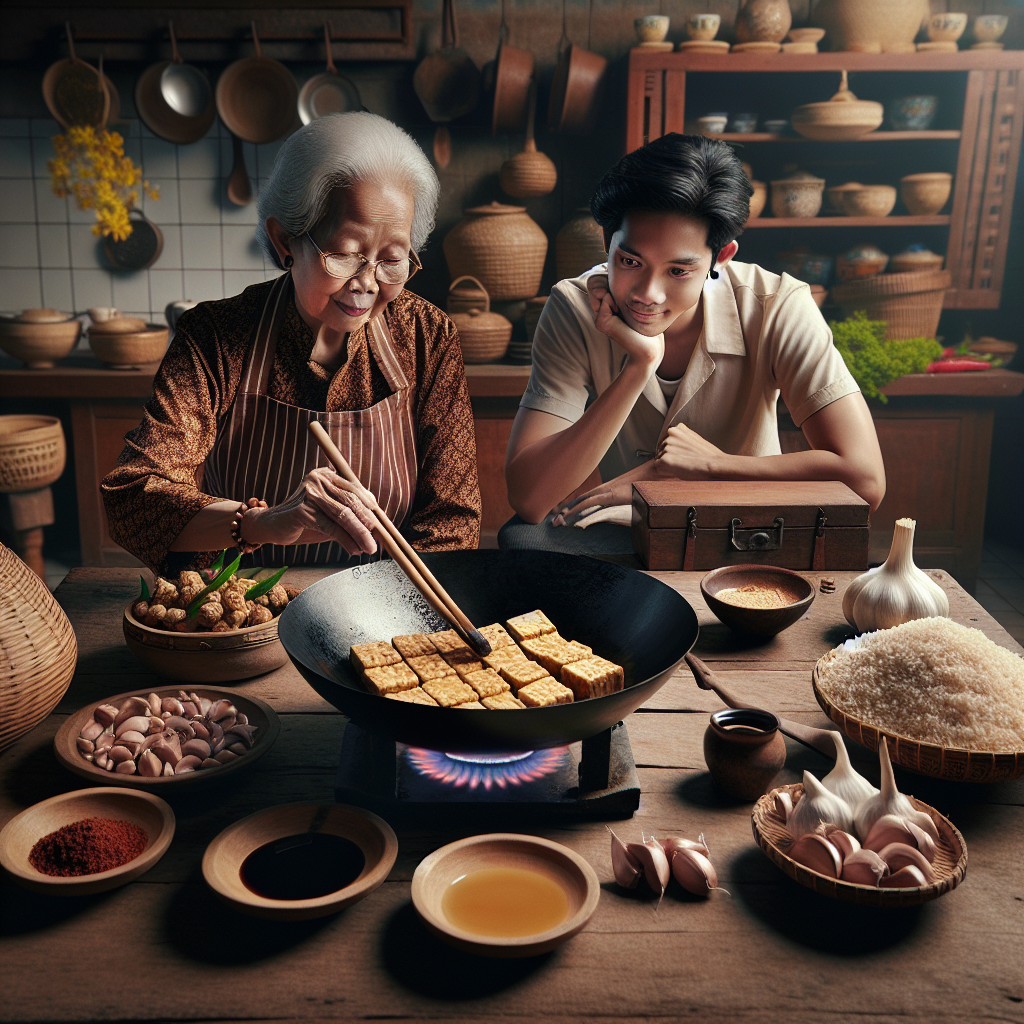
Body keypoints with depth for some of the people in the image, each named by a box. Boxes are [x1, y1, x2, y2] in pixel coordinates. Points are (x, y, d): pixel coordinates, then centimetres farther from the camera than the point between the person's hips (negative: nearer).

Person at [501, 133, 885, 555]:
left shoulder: (777, 309, -20)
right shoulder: (574, 310, -18)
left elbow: (864, 479, -26)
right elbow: (527, 498, -28)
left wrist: (710, 464, -26)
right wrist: (639, 366, -34)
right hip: (624, 536, 0)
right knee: (521, 536, -29)